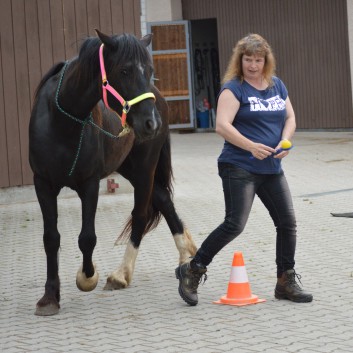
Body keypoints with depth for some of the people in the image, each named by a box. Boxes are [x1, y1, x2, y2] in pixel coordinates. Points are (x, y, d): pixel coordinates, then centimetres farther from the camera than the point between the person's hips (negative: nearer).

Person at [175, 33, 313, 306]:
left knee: (288, 222, 5)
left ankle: (286, 282, 18)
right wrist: (250, 146, -28)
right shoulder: (234, 88, -7)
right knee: (235, 224, -13)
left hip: (272, 169, 7)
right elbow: (222, 125, -18)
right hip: (239, 168, -7)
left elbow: (290, 118, 16)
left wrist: (285, 141, -5)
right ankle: (192, 271, 2)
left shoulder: (277, 85, 13)